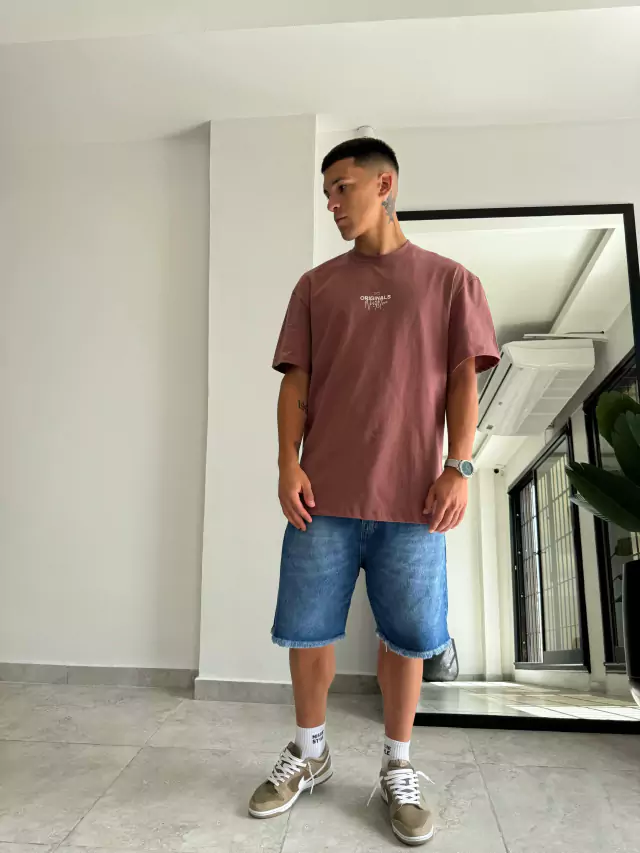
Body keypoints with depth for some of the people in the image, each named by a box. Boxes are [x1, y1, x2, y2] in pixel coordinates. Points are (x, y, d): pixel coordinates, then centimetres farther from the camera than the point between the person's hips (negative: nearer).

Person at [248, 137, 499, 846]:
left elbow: (463, 379, 4)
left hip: (412, 498, -1)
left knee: (407, 637, 7)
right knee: (307, 632, 8)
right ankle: (308, 754, 32)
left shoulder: (449, 280, 9)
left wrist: (458, 468, -6)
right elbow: (296, 382, 8)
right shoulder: (316, 286, 12)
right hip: (323, 495, 2)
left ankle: (397, 770, 30)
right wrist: (288, 463, -4)